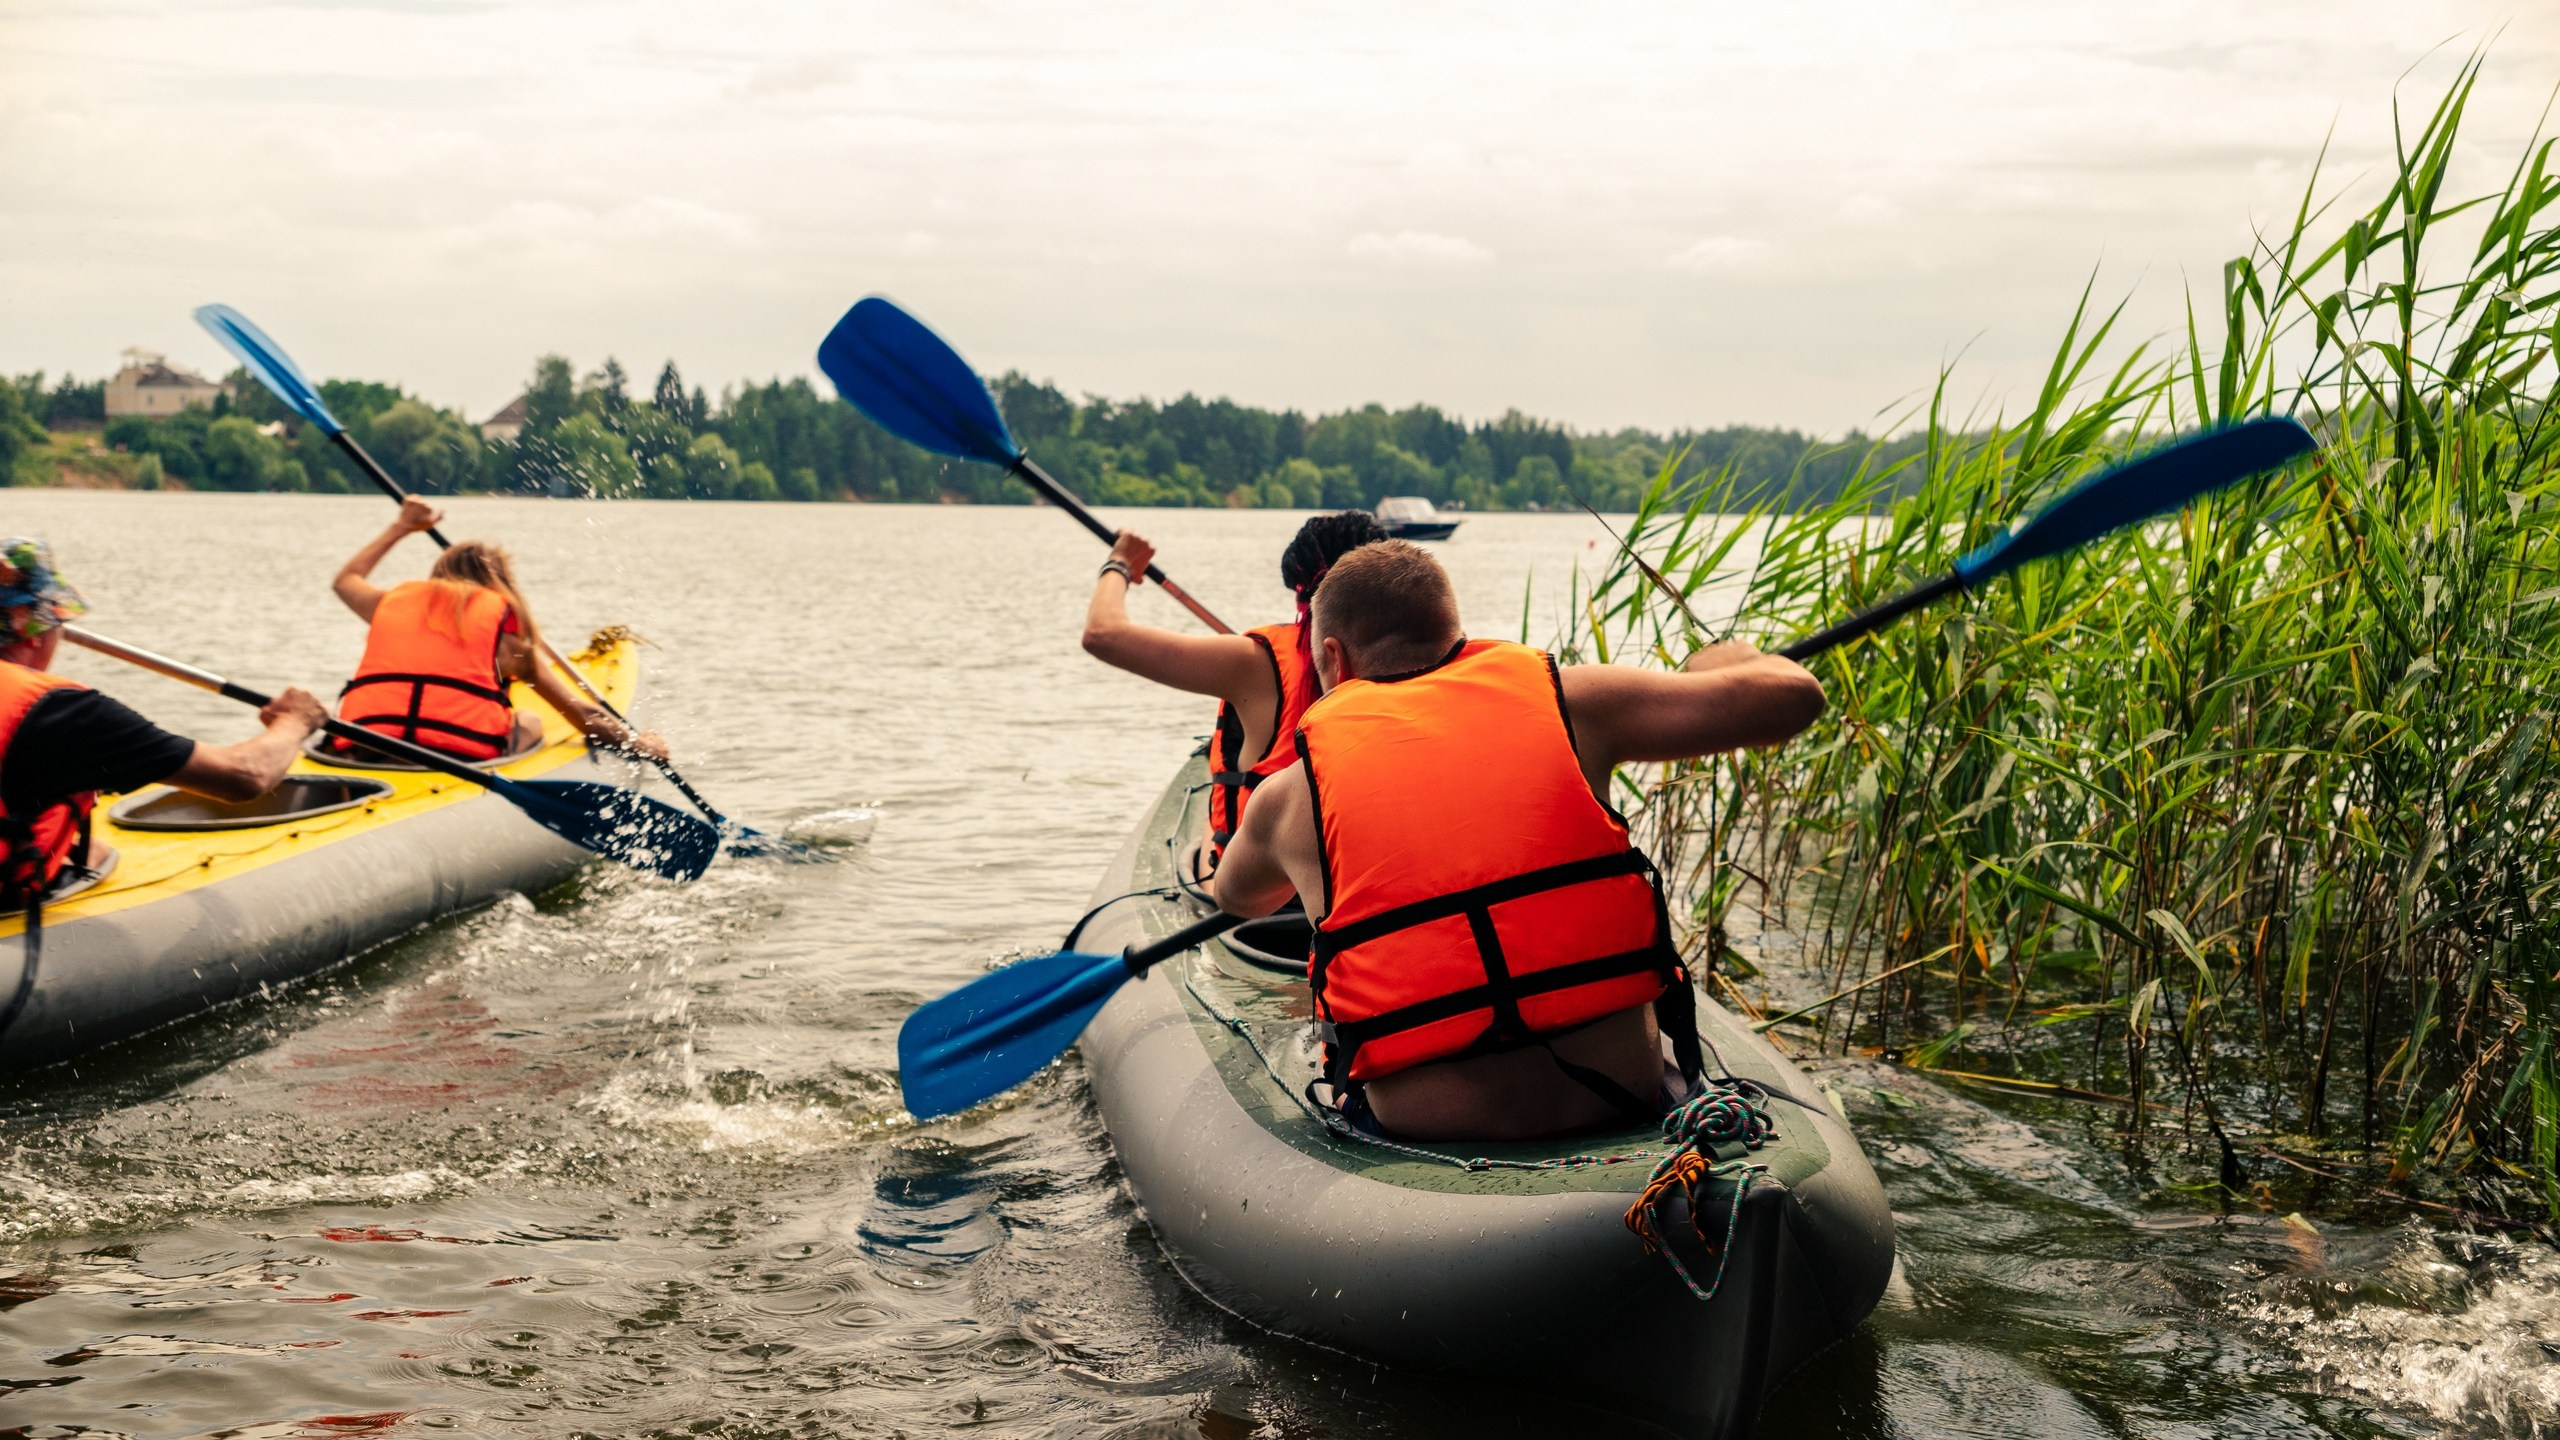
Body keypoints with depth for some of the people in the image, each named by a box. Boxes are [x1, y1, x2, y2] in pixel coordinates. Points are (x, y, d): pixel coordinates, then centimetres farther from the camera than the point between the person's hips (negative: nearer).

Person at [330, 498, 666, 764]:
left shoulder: (394, 601, 21)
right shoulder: (506, 623, 12)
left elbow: (345, 579, 49)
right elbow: (585, 716, 11)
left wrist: (402, 527, 60)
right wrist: (636, 743, 28)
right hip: (462, 756, -2)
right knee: (529, 722, 28)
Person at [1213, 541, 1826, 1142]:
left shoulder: (1288, 794, 4)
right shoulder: (1564, 698, 2)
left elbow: (1236, 898, 29)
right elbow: (1792, 693, 3)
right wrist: (1717, 660, 27)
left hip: (1420, 1124, 0)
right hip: (1619, 1097, 1)